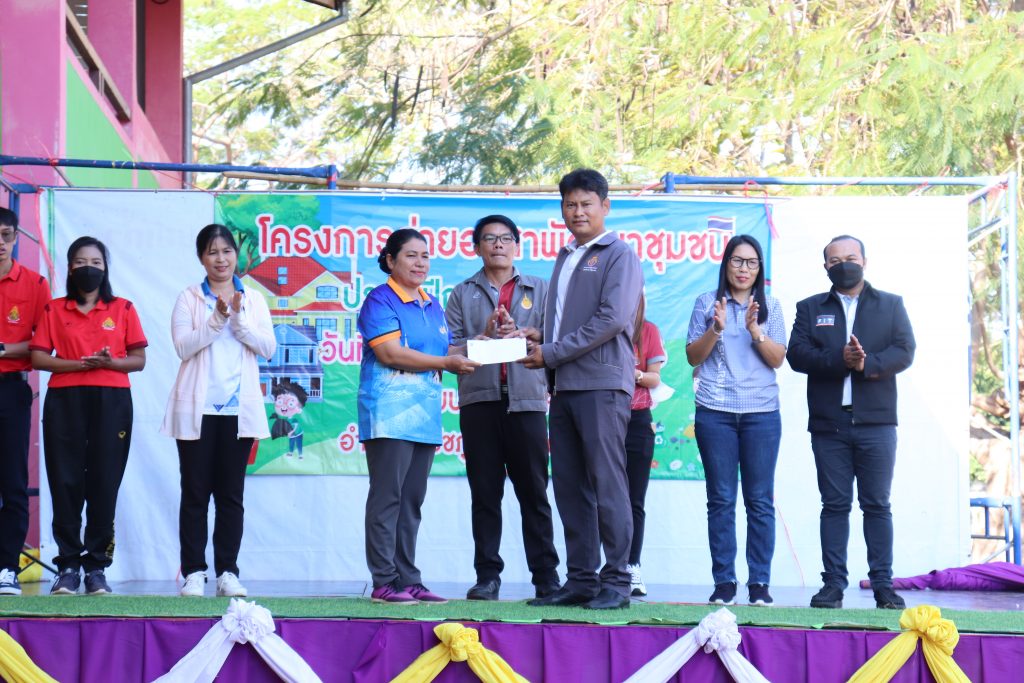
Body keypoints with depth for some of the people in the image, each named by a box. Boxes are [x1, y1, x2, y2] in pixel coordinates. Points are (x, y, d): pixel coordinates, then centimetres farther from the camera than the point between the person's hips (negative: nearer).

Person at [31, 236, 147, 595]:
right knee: (65, 482, -4)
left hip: (111, 401, 0)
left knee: (105, 483, -3)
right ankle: (68, 566, 1)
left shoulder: (123, 309, 10)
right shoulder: (54, 310, 11)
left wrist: (109, 362, -12)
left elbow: (138, 360, 7)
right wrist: (79, 364, -12)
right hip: (64, 401, 0)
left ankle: (97, 566, 1)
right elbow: (38, 357, 2)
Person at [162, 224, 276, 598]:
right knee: (195, 492, 0)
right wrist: (217, 318, -17)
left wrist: (239, 318, -13)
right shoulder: (189, 299, 5)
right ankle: (193, 572, 4)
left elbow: (268, 347, 0)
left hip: (239, 409, 2)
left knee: (231, 493, 4)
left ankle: (227, 571, 8)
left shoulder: (254, 300, 10)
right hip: (197, 409, -2)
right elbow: (183, 346, -7)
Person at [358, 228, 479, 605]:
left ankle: (408, 580, 11)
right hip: (389, 410, -7)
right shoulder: (380, 301, -4)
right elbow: (389, 353, -15)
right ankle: (384, 582, -5)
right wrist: (445, 362, -15)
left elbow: (445, 353, 20)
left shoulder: (433, 306, 19)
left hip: (424, 412, 7)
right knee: (387, 496, -7)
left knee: (412, 500, 8)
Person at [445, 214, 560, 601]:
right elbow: (450, 346, 3)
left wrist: (518, 334, -13)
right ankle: (487, 576, 4)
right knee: (485, 493, 2)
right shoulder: (463, 294, 14)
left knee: (534, 492, 0)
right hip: (479, 401, 1)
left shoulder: (539, 290, 14)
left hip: (526, 399, -1)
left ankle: (546, 576, 2)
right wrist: (483, 337, -12)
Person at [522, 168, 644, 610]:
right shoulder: (564, 258, 21)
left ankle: (616, 581, -4)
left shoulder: (619, 255, -2)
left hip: (603, 385, -8)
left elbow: (612, 319, -13)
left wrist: (552, 353, -12)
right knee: (569, 486, 6)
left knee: (607, 485, -8)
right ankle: (581, 580, 11)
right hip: (564, 387, 8)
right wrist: (540, 337, 6)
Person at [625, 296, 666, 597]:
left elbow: (655, 378, 7)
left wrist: (637, 374, -13)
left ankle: (632, 570, 2)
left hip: (637, 420, 1)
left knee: (634, 501, 0)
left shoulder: (648, 330, 7)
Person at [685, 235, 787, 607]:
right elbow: (693, 356, 4)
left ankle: (759, 583, 2)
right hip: (715, 412, 0)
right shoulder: (707, 302, 8)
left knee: (760, 501, -1)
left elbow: (778, 359, 2)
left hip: (762, 412, 0)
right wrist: (716, 329, -12)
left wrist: (755, 330, -14)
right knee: (721, 500, 0)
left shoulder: (769, 306, 10)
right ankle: (723, 582, 3)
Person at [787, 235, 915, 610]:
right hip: (828, 424, 1)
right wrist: (840, 360, -17)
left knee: (877, 505, 1)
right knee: (834, 505, 2)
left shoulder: (891, 305, 12)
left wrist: (868, 364, -18)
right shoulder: (810, 308, 12)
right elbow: (797, 354, -2)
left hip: (876, 422, 0)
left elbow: (904, 351, -1)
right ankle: (833, 585, 4)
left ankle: (883, 585, 4)